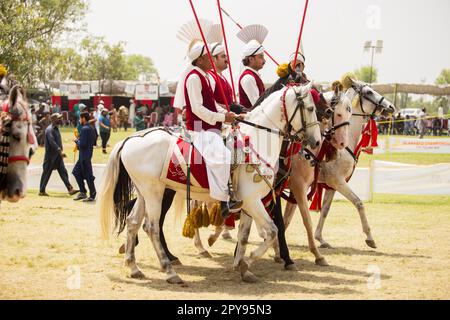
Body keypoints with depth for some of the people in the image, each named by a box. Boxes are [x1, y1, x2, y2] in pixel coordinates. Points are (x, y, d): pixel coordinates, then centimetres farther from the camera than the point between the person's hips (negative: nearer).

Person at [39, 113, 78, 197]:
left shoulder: (56, 128, 13)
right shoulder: (49, 129, -16)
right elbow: (52, 142, -27)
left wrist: (61, 150, 14)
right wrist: (60, 151, -33)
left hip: (58, 156, 8)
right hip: (51, 156, -8)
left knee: (63, 172, 2)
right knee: (46, 173, 1)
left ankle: (70, 189, -2)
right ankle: (42, 191, 11)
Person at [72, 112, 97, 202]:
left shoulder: (84, 129, -18)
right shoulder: (91, 128, 11)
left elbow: (82, 144, -24)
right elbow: (94, 142, 16)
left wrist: (76, 141, -4)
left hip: (84, 155, -10)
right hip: (88, 153, 10)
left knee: (88, 175, -2)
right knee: (76, 172, 17)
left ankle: (92, 195, 6)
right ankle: (82, 192, 20)